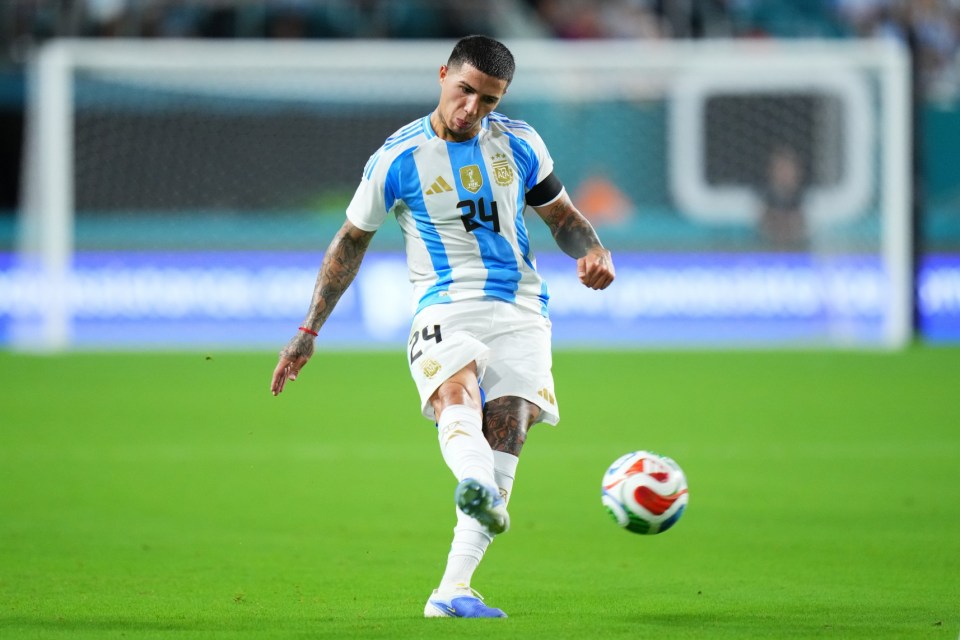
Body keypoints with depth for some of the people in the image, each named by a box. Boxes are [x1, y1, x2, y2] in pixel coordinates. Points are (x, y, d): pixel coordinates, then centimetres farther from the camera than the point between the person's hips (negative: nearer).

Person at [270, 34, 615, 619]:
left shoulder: (520, 145, 10)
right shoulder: (398, 158, 1)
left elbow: (564, 217, 23)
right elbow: (352, 241, 12)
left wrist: (594, 253, -1)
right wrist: (309, 332, 12)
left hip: (521, 313, 3)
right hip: (446, 308, -3)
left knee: (506, 433, -18)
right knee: (457, 389, -35)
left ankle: (452, 590, -21)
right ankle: (477, 488, -68)